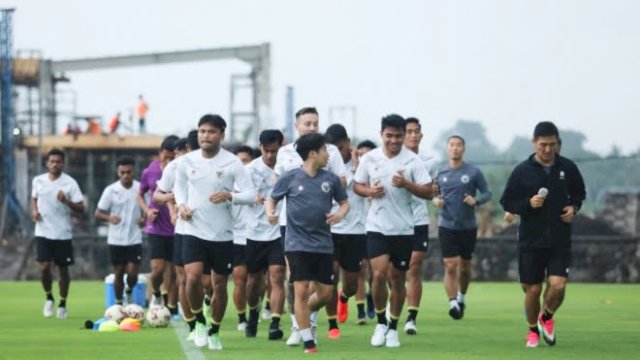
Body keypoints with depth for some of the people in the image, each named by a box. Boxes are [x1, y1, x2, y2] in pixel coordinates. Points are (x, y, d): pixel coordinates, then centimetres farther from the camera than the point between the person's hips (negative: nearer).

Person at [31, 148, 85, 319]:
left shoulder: (70, 183, -6)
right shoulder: (38, 181, 4)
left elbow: (81, 208, -8)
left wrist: (66, 201, -25)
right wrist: (34, 210, 0)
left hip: (63, 233, -1)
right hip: (43, 232, 1)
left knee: (63, 269, 5)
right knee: (44, 267, -9)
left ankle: (62, 304, 21)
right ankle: (49, 298, 17)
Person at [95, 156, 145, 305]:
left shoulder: (141, 189, -2)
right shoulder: (110, 190, -5)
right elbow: (98, 213, -1)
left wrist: (144, 219, -12)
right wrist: (109, 218, -23)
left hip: (135, 239, 0)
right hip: (116, 240, 0)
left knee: (132, 273, -5)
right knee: (119, 273, 6)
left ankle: (129, 292, 27)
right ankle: (118, 303, 23)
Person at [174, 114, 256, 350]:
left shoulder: (232, 163, -7)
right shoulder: (188, 161, 0)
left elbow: (251, 195, -9)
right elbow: (179, 186, 18)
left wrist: (230, 196, -27)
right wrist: (181, 204, -2)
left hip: (223, 234, 0)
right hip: (194, 231, 0)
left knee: (220, 285, 7)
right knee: (193, 276, -19)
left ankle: (214, 331, 27)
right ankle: (199, 321, 6)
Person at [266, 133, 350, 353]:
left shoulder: (330, 179, 5)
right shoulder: (290, 178, -2)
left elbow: (344, 202, 15)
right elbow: (272, 199, 6)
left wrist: (340, 214, -8)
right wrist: (270, 212, -15)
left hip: (323, 244, 4)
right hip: (297, 243, -4)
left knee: (325, 292, 4)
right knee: (301, 290, -9)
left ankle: (307, 314, 37)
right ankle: (308, 341, 0)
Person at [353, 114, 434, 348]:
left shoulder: (412, 161, -3)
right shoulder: (369, 159, 1)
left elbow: (428, 192, -5)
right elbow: (357, 185, 12)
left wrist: (406, 184, -21)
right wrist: (369, 192, -10)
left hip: (403, 229, 0)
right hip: (377, 227, 0)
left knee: (397, 278, 6)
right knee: (379, 274, -14)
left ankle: (393, 328, 21)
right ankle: (381, 322, 7)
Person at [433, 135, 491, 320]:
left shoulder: (473, 172, -3)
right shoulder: (440, 174, 4)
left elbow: (487, 193, 1)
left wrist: (476, 200, -19)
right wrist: (435, 200, -7)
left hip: (468, 227, 0)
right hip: (446, 226, 0)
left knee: (465, 267, 12)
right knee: (450, 266, -12)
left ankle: (461, 298, 35)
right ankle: (453, 304, -14)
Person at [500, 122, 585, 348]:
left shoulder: (568, 168, 2)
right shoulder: (522, 171, -4)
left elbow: (579, 193, 18)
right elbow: (507, 202, 1)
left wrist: (573, 207, -3)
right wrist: (528, 204, -16)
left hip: (560, 241, 1)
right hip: (530, 241, -1)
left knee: (558, 285, -13)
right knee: (533, 289, 4)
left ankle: (547, 318, 19)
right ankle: (533, 330, 29)